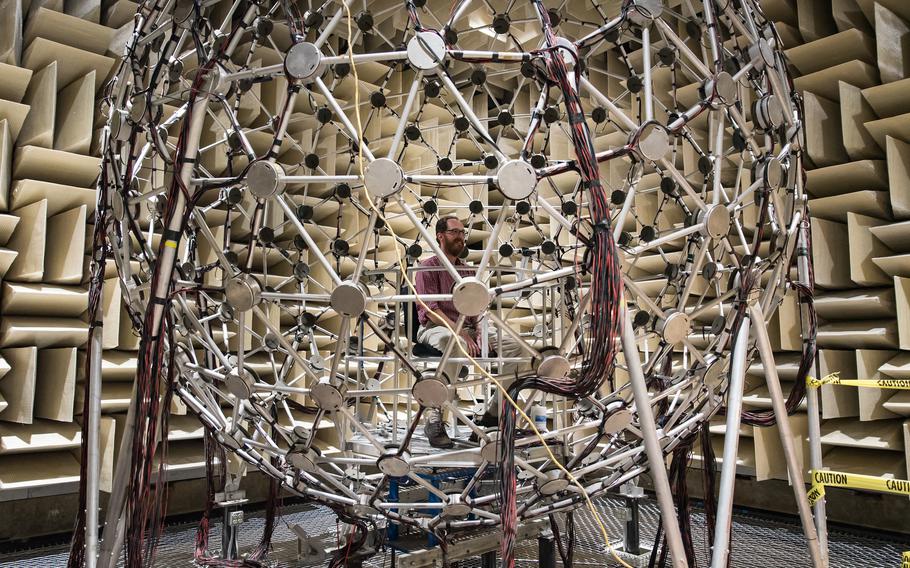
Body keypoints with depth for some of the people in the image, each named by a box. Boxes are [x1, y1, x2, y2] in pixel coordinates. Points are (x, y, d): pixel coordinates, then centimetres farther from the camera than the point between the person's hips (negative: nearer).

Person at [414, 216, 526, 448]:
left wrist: (479, 331, -5)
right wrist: (460, 332, -23)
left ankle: (495, 412, -6)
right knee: (456, 344, -42)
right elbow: (430, 309, -12)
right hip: (435, 328, -6)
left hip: (467, 327, 7)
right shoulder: (428, 268, 0)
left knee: (515, 346, -13)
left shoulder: (468, 271, 21)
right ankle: (434, 418, -38)